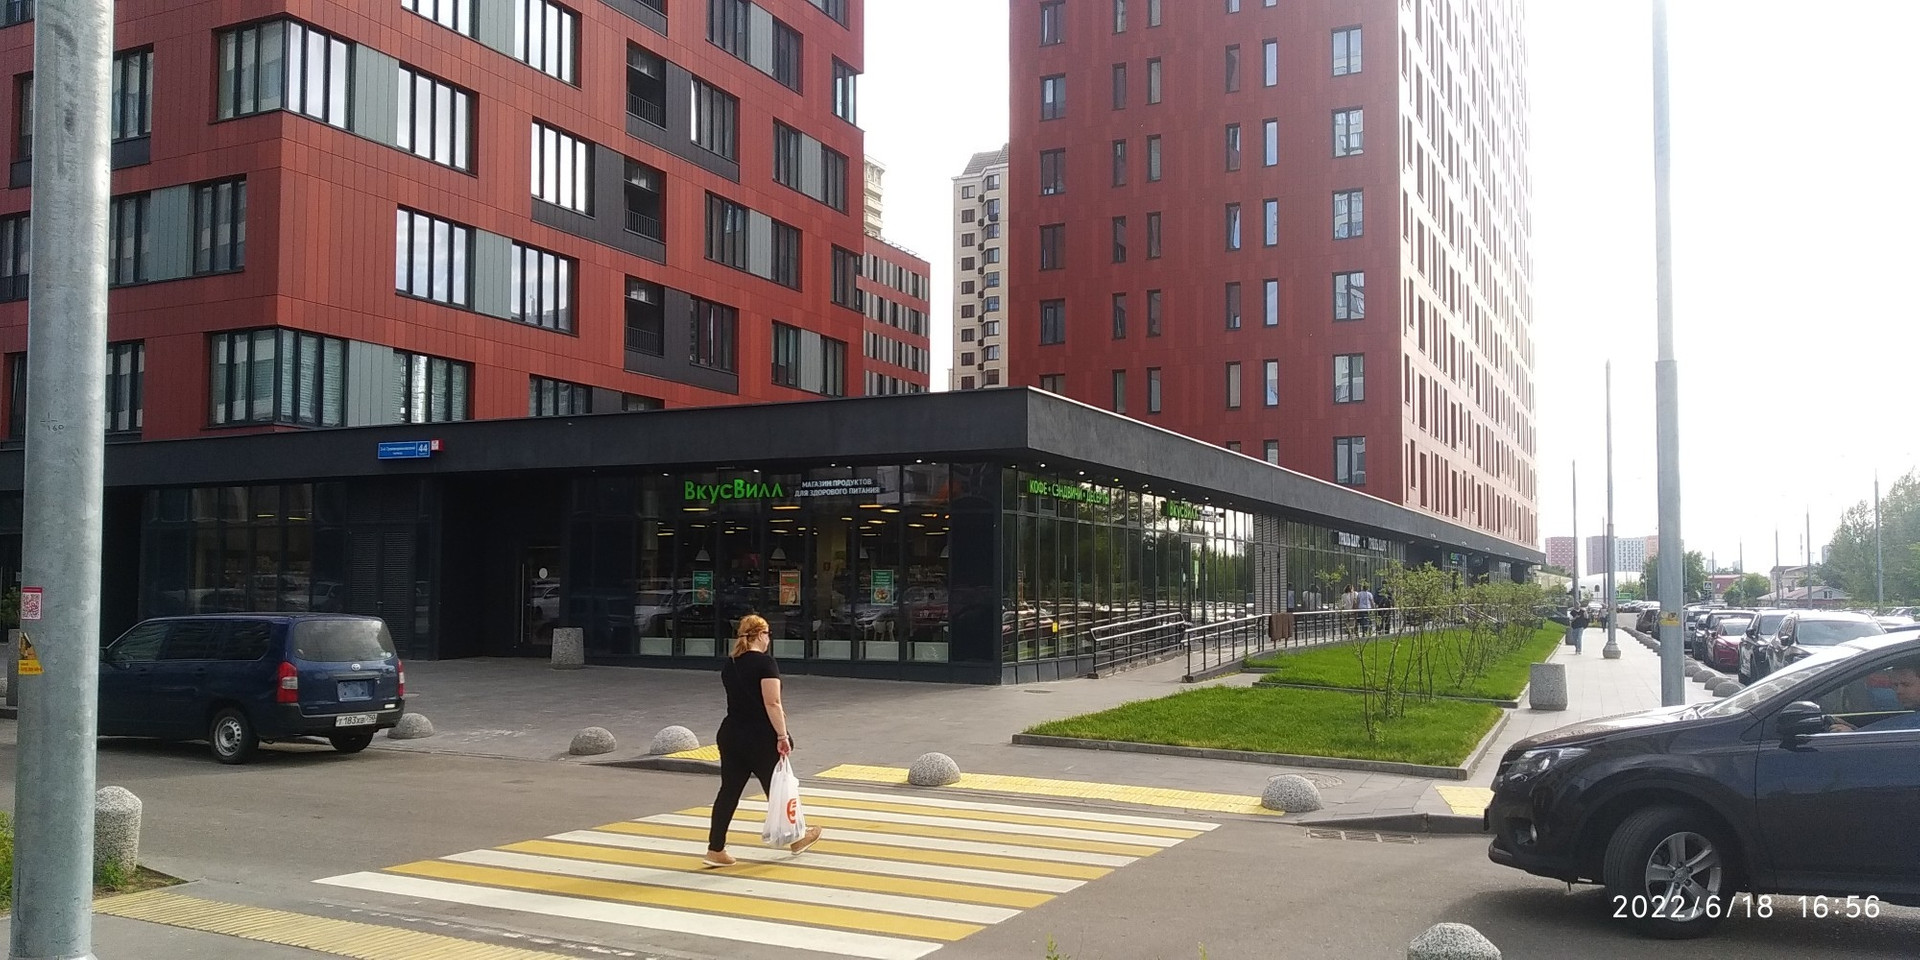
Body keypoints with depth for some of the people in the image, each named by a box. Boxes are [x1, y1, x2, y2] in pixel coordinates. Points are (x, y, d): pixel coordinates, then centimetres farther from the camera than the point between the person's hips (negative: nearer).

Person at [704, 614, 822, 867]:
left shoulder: (728, 665, 8)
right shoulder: (765, 662, -14)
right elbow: (772, 703, -20)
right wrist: (782, 735, -16)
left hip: (730, 736, 6)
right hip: (760, 740, -6)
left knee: (729, 791, 6)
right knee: (776, 788, 9)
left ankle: (715, 850, 3)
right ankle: (796, 838, 27)